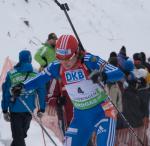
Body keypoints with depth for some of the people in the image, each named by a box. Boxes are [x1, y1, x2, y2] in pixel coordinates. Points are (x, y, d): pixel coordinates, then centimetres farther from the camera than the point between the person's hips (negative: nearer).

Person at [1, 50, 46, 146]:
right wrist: (41, 109, 9)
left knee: (18, 135, 5)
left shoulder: (11, 74, -5)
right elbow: (42, 93, -1)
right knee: (22, 133, 21)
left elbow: (6, 93, -3)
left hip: (14, 110, -1)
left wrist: (5, 110, 5)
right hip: (29, 110, 1)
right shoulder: (36, 75, -3)